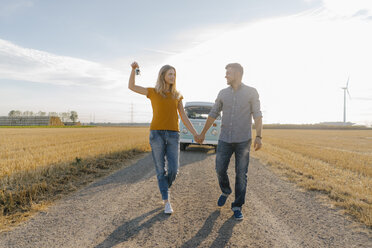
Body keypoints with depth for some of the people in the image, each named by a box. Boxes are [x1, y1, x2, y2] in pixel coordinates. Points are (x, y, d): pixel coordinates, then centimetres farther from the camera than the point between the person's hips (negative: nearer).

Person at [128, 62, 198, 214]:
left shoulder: (177, 95, 14)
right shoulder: (153, 92, 9)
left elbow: (184, 117, 12)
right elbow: (131, 87, 5)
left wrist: (195, 134, 6)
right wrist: (134, 69, -8)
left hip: (173, 135, 2)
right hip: (156, 134, -2)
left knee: (173, 170, -3)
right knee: (161, 170, -1)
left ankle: (164, 189, 28)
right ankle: (167, 202, 9)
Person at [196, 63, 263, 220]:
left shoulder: (251, 92, -2)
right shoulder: (223, 93, 6)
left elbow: (257, 115, -6)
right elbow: (213, 114, 11)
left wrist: (258, 136, -18)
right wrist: (202, 133, 13)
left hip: (243, 140, -3)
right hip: (225, 139, 3)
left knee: (241, 174, 0)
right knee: (220, 170, 2)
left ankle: (237, 207, 12)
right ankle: (226, 191, 33)